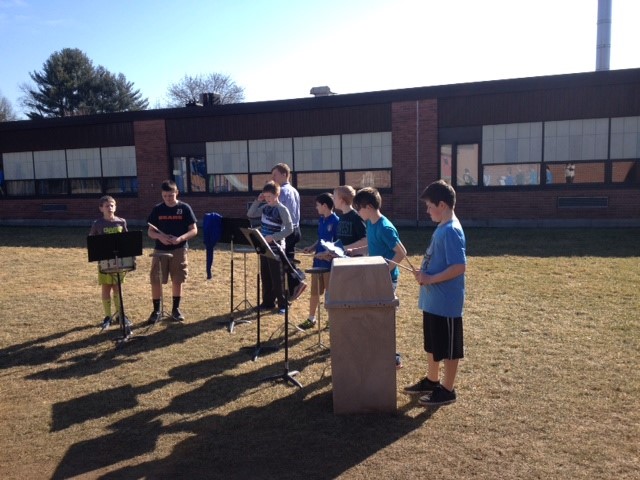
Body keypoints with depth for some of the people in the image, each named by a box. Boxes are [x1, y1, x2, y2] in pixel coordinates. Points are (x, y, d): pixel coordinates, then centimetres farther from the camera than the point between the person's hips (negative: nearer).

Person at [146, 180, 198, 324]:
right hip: (160, 250, 1)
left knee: (177, 280, 6)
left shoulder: (185, 208, -3)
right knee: (155, 280, -1)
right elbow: (150, 232, 5)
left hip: (179, 250, -1)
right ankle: (156, 311, 13)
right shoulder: (157, 209, 2)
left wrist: (180, 238, -21)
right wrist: (160, 237, -17)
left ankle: (176, 309, 22)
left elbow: (194, 230, -4)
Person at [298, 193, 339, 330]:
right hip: (318, 259, 8)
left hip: (329, 261, -8)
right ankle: (311, 319, 23)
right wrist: (311, 248, 5)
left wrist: (326, 253, -24)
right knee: (315, 291, 12)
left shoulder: (335, 221, -15)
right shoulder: (321, 220, 10)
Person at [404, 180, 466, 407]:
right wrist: (424, 272, 3)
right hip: (433, 300, 10)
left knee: (448, 348, 6)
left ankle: (447, 390, 20)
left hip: (445, 303, -10)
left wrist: (429, 279, -21)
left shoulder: (451, 231, -20)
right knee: (432, 344, 21)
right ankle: (431, 381, 37)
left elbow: (459, 267, -26)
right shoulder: (442, 228, 10)